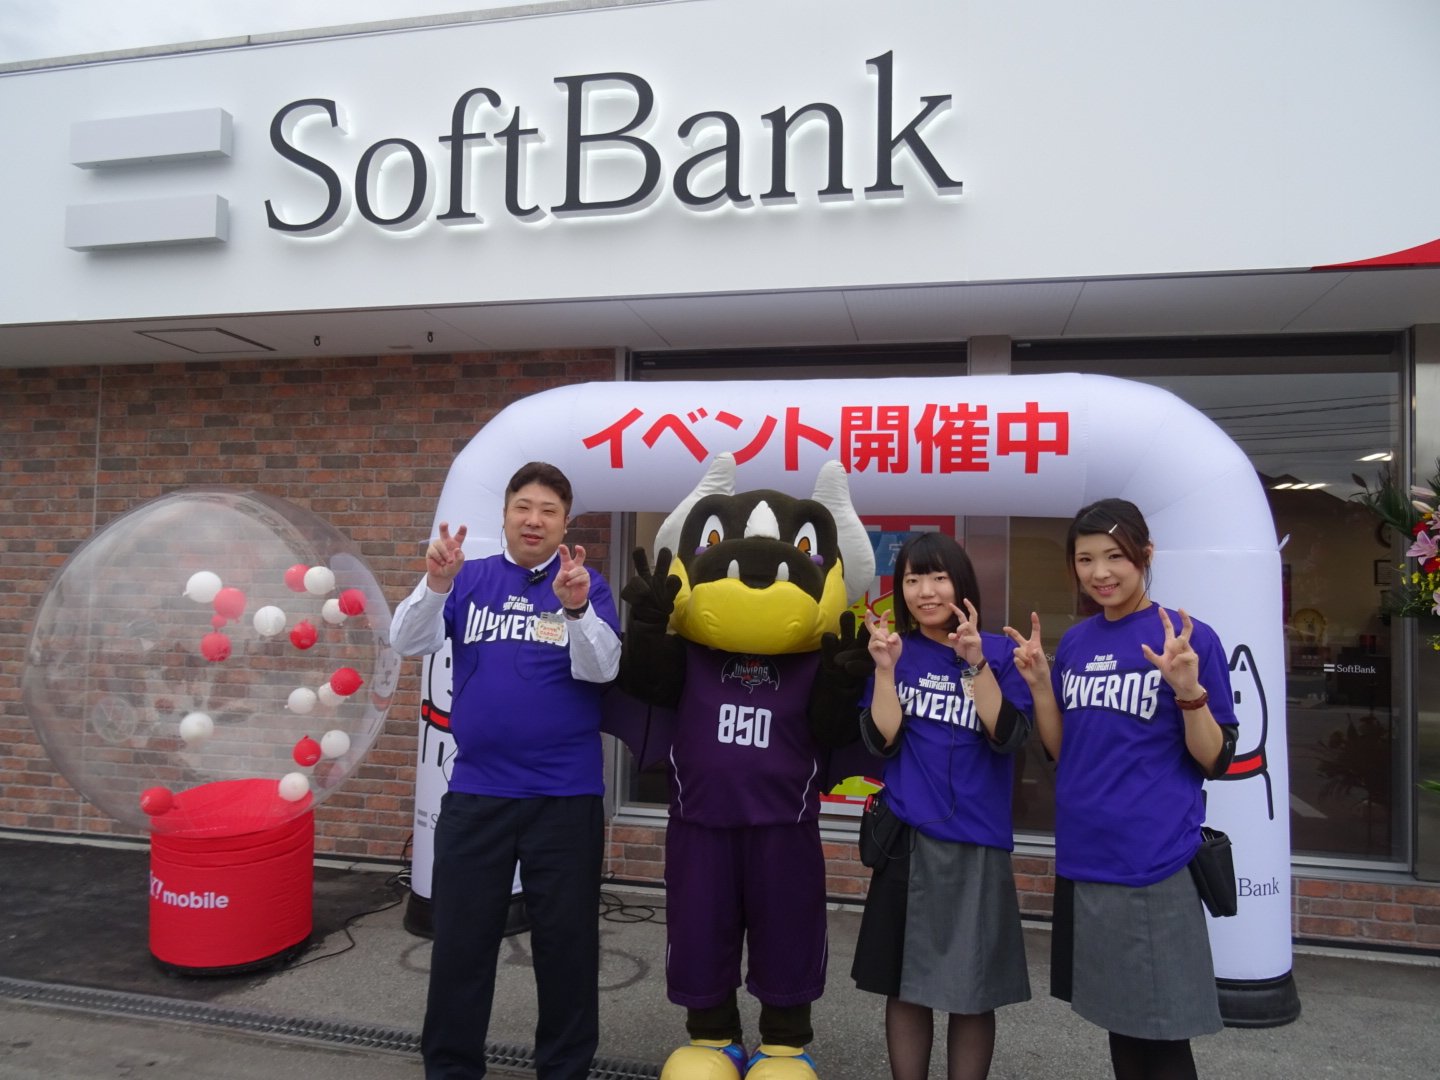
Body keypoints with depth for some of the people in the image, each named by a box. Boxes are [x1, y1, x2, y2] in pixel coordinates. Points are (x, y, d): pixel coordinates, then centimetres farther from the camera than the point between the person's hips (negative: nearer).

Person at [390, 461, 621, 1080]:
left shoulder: (585, 585, -2)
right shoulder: (470, 578, 3)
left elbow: (603, 669, -16)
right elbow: (407, 643, -8)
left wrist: (576, 608, -34)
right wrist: (436, 583, -26)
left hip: (565, 795, -1)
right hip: (475, 789, 2)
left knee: (566, 939, 11)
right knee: (460, 937, 12)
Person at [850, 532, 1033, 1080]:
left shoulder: (998, 651, 0)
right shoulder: (895, 649, 3)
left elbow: (1006, 737, -12)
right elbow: (882, 742, -6)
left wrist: (975, 663, -21)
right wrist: (886, 667, -16)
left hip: (977, 842, -1)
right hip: (907, 837, 1)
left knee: (972, 996, 8)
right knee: (905, 988, 11)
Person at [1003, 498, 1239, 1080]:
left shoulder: (1189, 637, -8)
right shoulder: (1073, 643, 7)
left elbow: (1215, 760, -9)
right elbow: (1061, 753, 10)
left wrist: (1188, 688, -25)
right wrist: (1039, 681, -4)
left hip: (1156, 863, -5)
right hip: (1084, 859, 5)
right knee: (1118, 1018, 19)